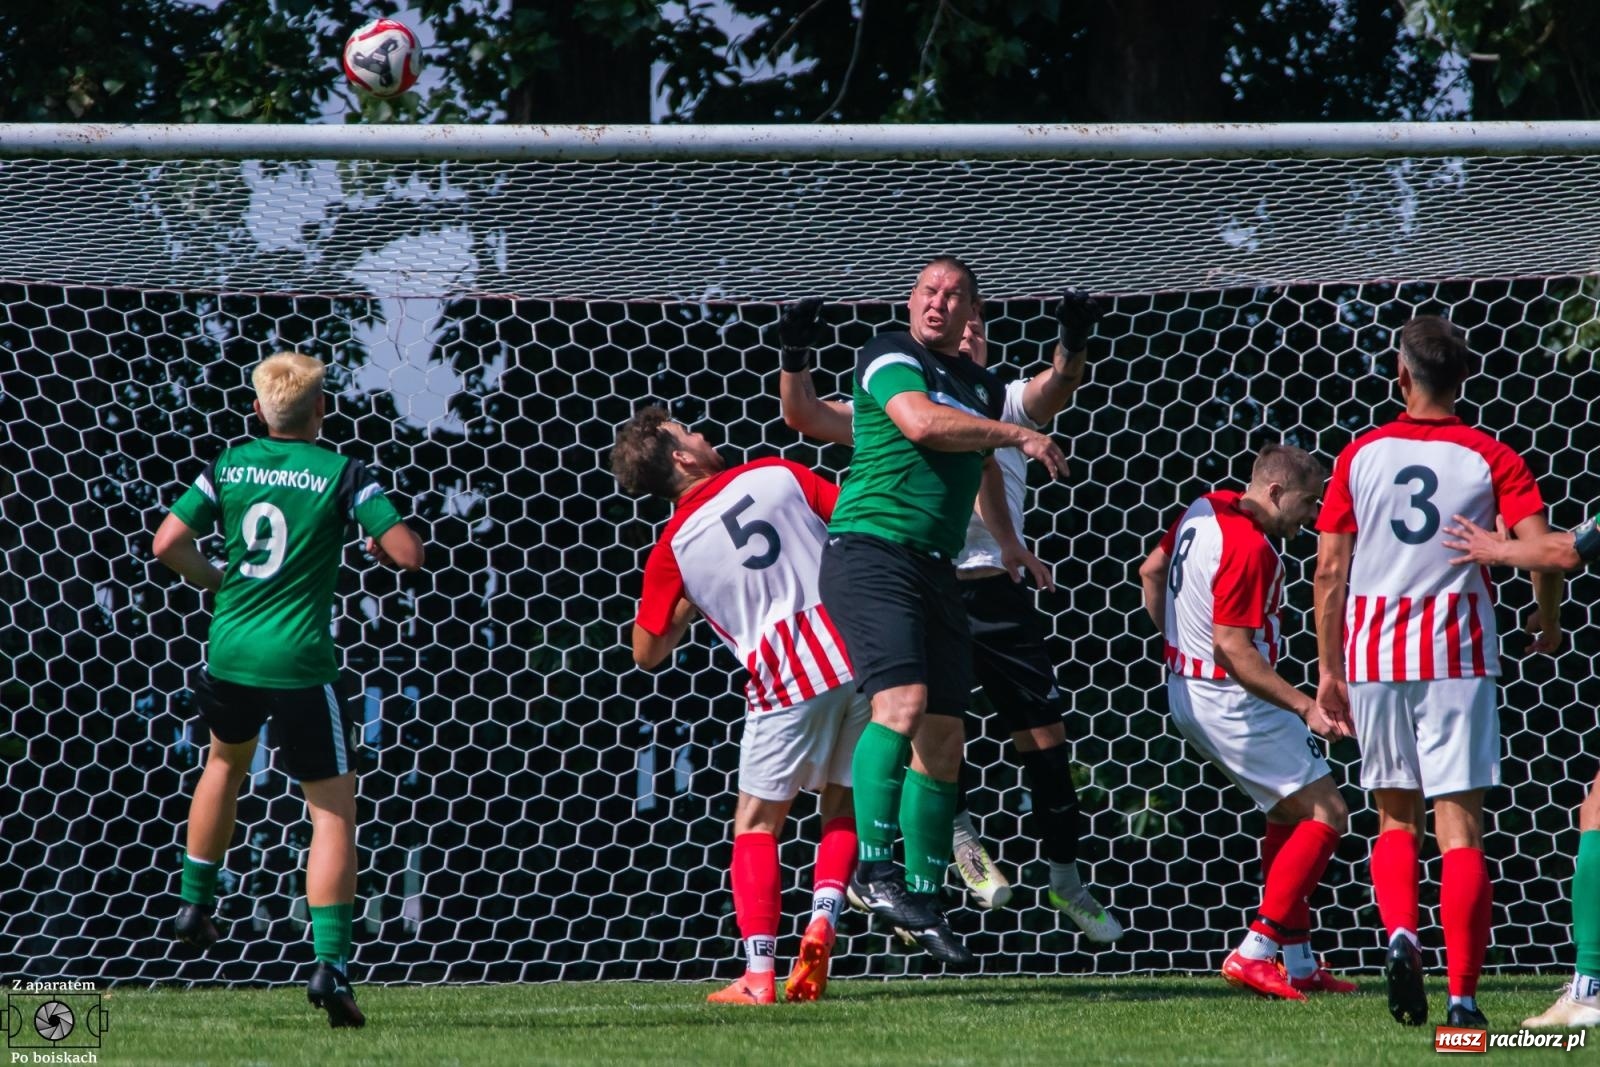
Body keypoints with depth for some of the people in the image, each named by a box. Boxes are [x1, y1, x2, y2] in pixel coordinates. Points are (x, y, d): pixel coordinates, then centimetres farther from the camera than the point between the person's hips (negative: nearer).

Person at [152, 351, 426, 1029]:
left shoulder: (229, 466, 3)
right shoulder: (343, 474, -8)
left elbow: (167, 544, -1)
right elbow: (409, 554, -13)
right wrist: (377, 544, 10)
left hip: (228, 651, 4)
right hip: (299, 662, -4)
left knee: (227, 761, 34)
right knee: (333, 809, 1)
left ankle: (194, 904, 41)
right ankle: (330, 962, -13)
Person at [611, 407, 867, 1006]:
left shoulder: (675, 548, 2)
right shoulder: (777, 475, 4)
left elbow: (647, 654, 12)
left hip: (787, 681, -2)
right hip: (858, 651, 2)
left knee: (757, 824, 9)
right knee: (844, 806, 19)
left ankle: (758, 975, -3)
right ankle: (824, 916, -5)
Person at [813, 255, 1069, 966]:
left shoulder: (979, 385, 20)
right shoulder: (891, 357, -2)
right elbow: (920, 422, -20)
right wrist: (1017, 436, -12)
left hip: (937, 568, 7)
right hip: (871, 552, -7)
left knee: (943, 739, 4)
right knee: (903, 701, -25)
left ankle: (922, 904, 10)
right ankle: (873, 869, -22)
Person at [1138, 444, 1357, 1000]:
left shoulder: (1207, 508, 7)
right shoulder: (1250, 548, -22)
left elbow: (1151, 570, 23)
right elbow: (1234, 649, -25)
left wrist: (1179, 641, 33)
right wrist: (1306, 709, -26)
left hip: (1188, 692, 11)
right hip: (1232, 701, -11)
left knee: (1288, 813, 19)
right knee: (1325, 813, -7)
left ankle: (1299, 962, 19)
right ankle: (1255, 952, -12)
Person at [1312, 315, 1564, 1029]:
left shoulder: (1361, 456, 4)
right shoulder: (1489, 458, -1)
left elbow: (1329, 571, 4)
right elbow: (1541, 548, -11)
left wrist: (1329, 668, 12)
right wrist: (1547, 621, 9)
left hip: (1373, 650, 2)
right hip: (1457, 650, -2)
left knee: (1395, 817, 16)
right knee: (1460, 827, 0)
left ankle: (1399, 933, -10)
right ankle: (1462, 993, -8)